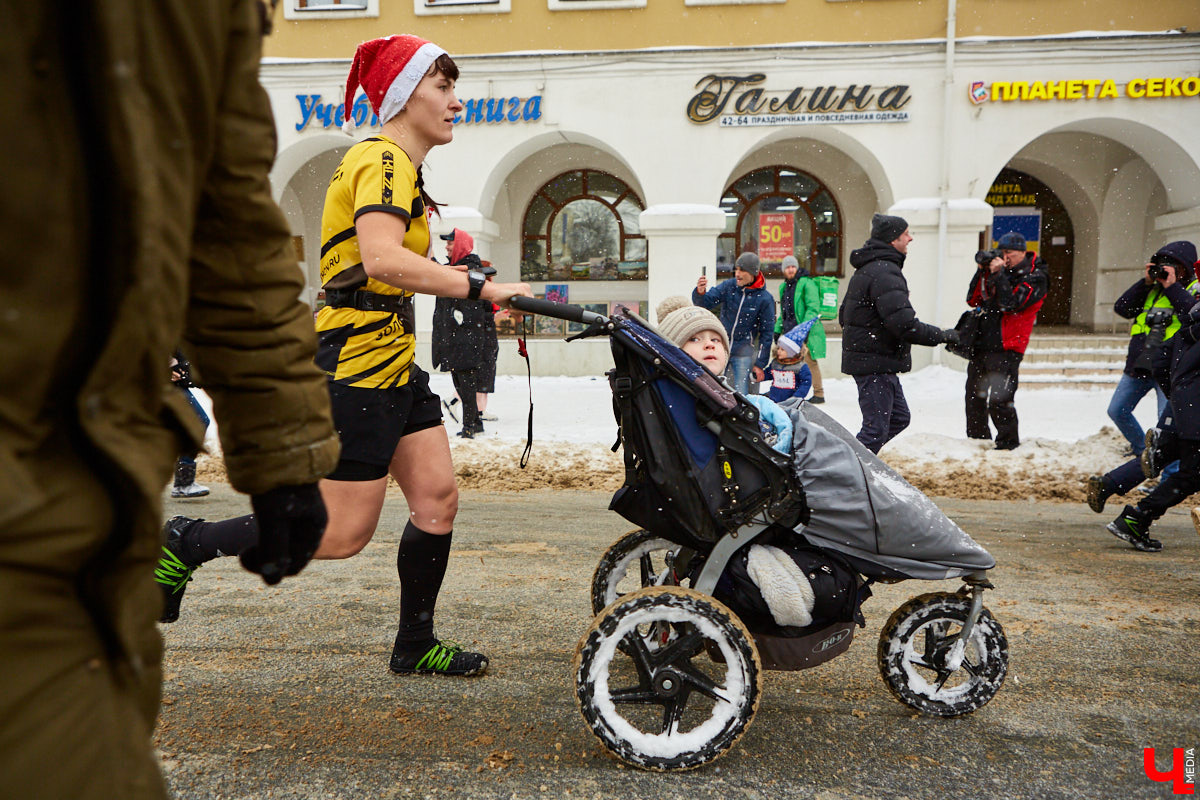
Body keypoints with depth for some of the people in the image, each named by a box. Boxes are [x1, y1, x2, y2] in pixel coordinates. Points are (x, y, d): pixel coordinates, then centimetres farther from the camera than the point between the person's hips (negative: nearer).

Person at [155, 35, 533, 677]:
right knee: (342, 535, -2)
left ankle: (415, 646, 20)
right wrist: (480, 288, -29)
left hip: (393, 362, 10)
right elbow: (383, 259, -30)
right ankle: (186, 544, 15)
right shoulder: (383, 160, -13)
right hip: (357, 365, -10)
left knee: (438, 501, 7)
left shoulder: (394, 164, 21)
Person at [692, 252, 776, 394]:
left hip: (743, 352, -3)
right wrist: (700, 293, -35)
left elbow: (767, 333, -4)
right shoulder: (728, 286, -3)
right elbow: (706, 303, -10)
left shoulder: (765, 298, -9)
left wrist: (760, 364, -4)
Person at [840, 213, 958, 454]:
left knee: (900, 417, 18)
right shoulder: (885, 272, -18)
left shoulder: (865, 269, 16)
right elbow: (904, 323, -25)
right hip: (876, 363, -11)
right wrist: (942, 335, -14)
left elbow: (844, 314, 23)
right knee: (876, 428, -6)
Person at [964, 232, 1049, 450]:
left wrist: (998, 274, -16)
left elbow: (1011, 304, -18)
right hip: (981, 345, 7)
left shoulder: (1035, 278, -3)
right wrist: (983, 271, 3)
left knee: (998, 399, -12)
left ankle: (1009, 444, 2)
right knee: (974, 396, 12)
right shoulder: (1000, 271, 17)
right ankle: (977, 439, 26)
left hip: (1005, 349, -7)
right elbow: (973, 300, 12)